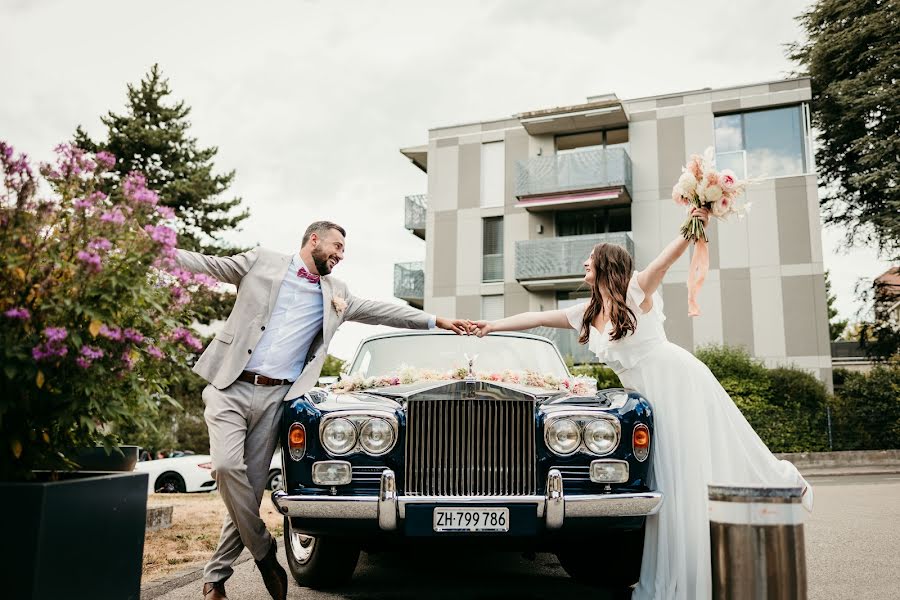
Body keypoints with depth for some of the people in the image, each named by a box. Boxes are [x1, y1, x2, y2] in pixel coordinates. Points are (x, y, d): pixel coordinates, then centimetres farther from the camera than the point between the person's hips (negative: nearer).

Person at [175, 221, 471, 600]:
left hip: (274, 398, 3)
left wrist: (435, 321, 19)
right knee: (228, 465, -21)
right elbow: (207, 265, 8)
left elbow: (380, 311, 20)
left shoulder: (335, 293, 16)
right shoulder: (261, 261, 5)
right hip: (231, 387, -3)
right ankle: (263, 552, 1)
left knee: (252, 486, -1)